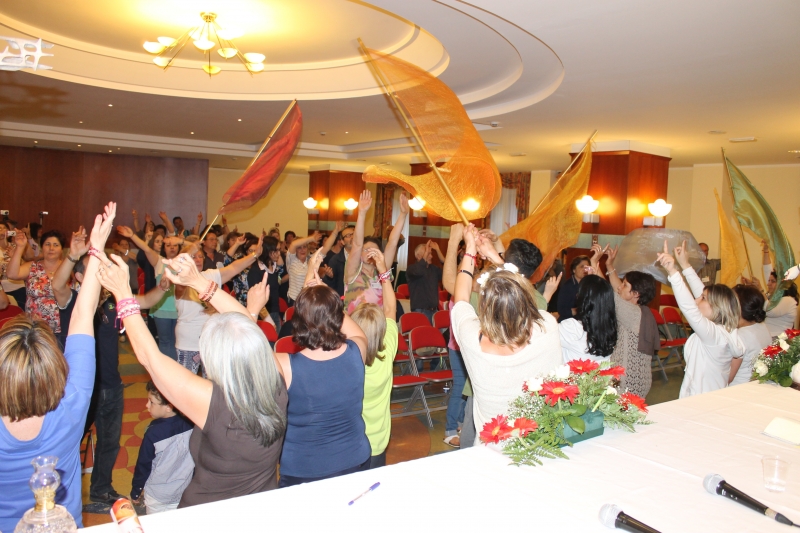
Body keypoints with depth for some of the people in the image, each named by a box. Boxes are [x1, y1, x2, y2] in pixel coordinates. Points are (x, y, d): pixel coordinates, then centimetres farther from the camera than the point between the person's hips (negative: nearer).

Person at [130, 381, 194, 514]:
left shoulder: (153, 433, -22)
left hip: (157, 497, -3)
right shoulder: (190, 426, -11)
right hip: (185, 493, 3)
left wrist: (135, 492, 6)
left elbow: (143, 465, -10)